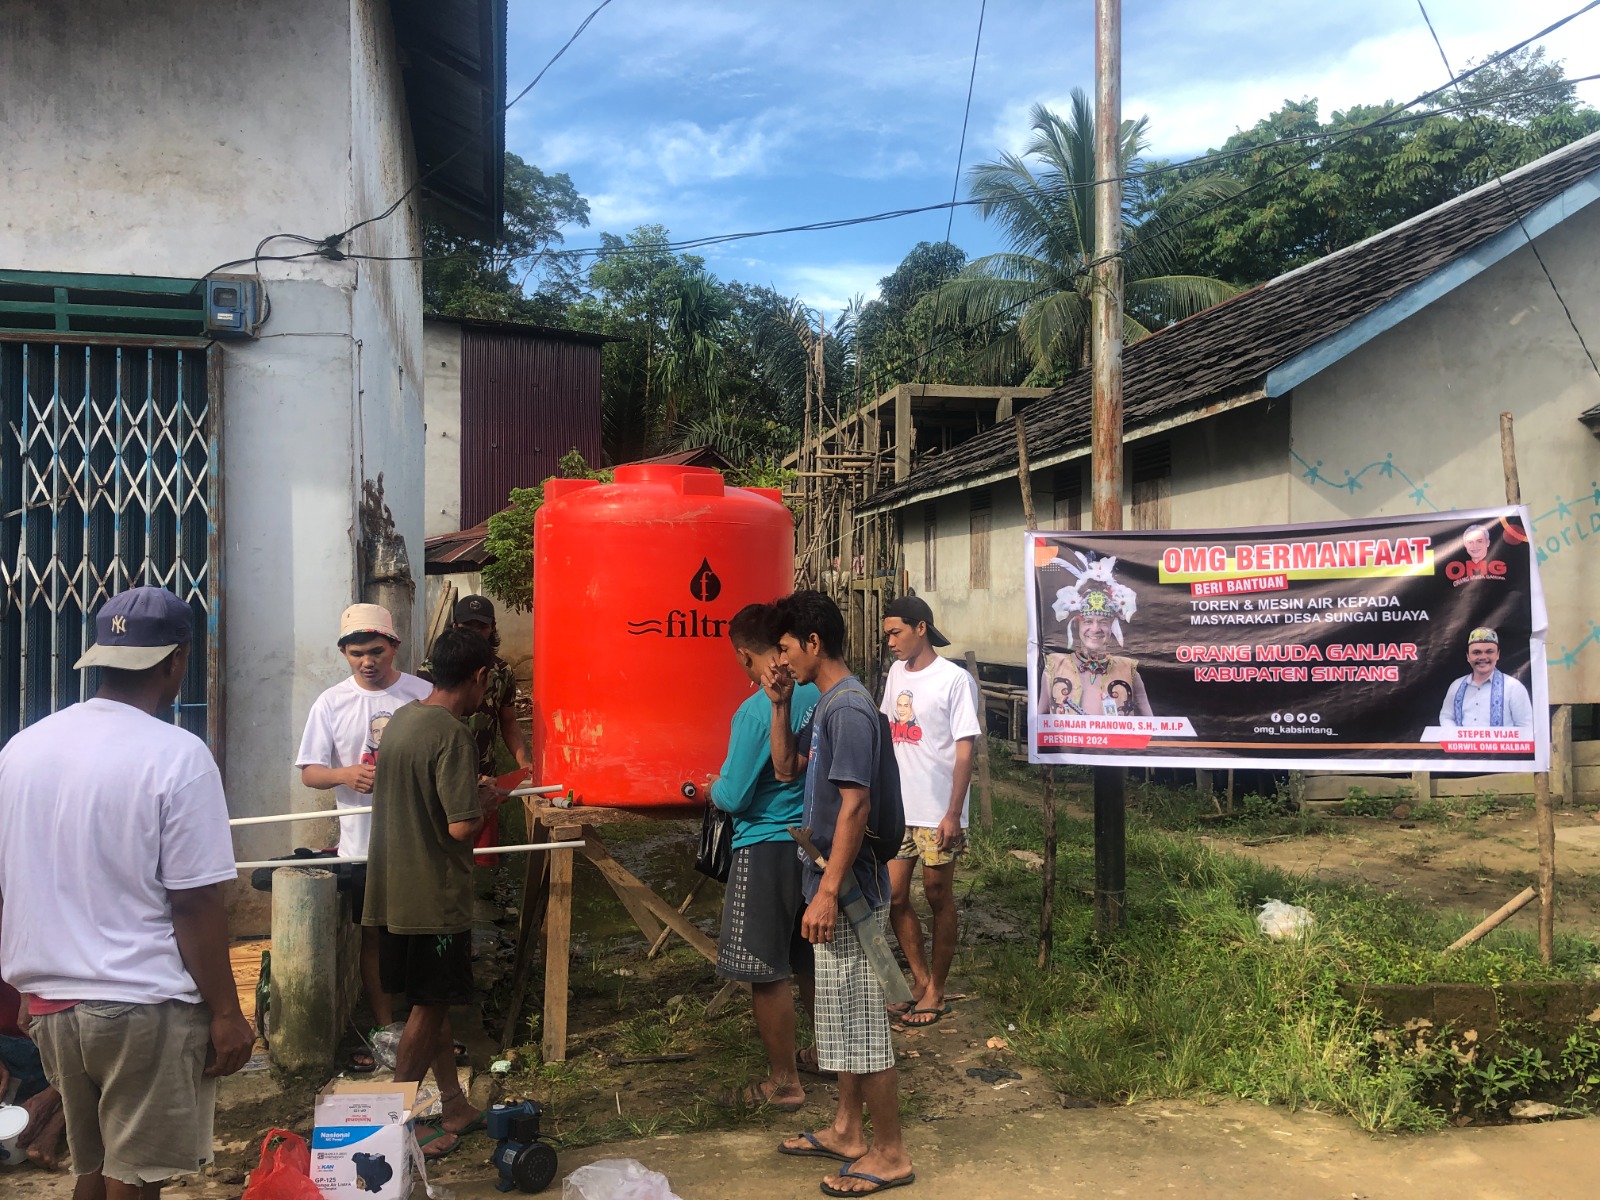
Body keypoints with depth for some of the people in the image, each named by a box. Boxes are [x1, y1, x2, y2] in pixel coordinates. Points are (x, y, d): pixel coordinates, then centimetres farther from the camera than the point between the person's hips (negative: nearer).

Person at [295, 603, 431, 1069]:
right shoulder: (331, 704, 0)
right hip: (362, 843, 1)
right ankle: (384, 1029, 26)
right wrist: (346, 774, -20)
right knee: (373, 937, 12)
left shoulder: (424, 695, -3)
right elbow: (309, 772, 0)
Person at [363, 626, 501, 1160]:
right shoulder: (453, 736, -21)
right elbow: (461, 827, -25)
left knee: (433, 1000, 18)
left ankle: (454, 1106, 31)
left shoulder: (402, 718, 7)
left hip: (396, 890, 9)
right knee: (429, 1006, 5)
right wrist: (483, 805, -6)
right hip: (434, 896, -9)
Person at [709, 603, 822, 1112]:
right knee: (810, 962, 22)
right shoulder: (819, 695, 0)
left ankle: (783, 1082, 15)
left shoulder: (755, 712, -21)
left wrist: (714, 787, 5)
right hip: (815, 842, 7)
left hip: (767, 848, -7)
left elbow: (734, 798, -16)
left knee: (766, 972, 5)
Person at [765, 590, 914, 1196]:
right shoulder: (825, 704, 11)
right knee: (844, 1018, 19)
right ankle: (846, 1130, 33)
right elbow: (786, 769, 19)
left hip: (849, 892, -10)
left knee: (859, 1022, 1)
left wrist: (828, 891, -25)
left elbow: (855, 805, -24)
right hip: (834, 883, 10)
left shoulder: (849, 707, -20)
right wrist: (780, 704, 6)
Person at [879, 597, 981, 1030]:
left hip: (937, 813, -6)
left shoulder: (954, 680, -12)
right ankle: (921, 980, 27)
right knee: (894, 897, 9)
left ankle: (936, 992, 20)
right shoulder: (896, 674, 8)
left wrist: (953, 813, -16)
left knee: (938, 897, 6)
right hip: (896, 809, 6)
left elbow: (965, 750, -13)